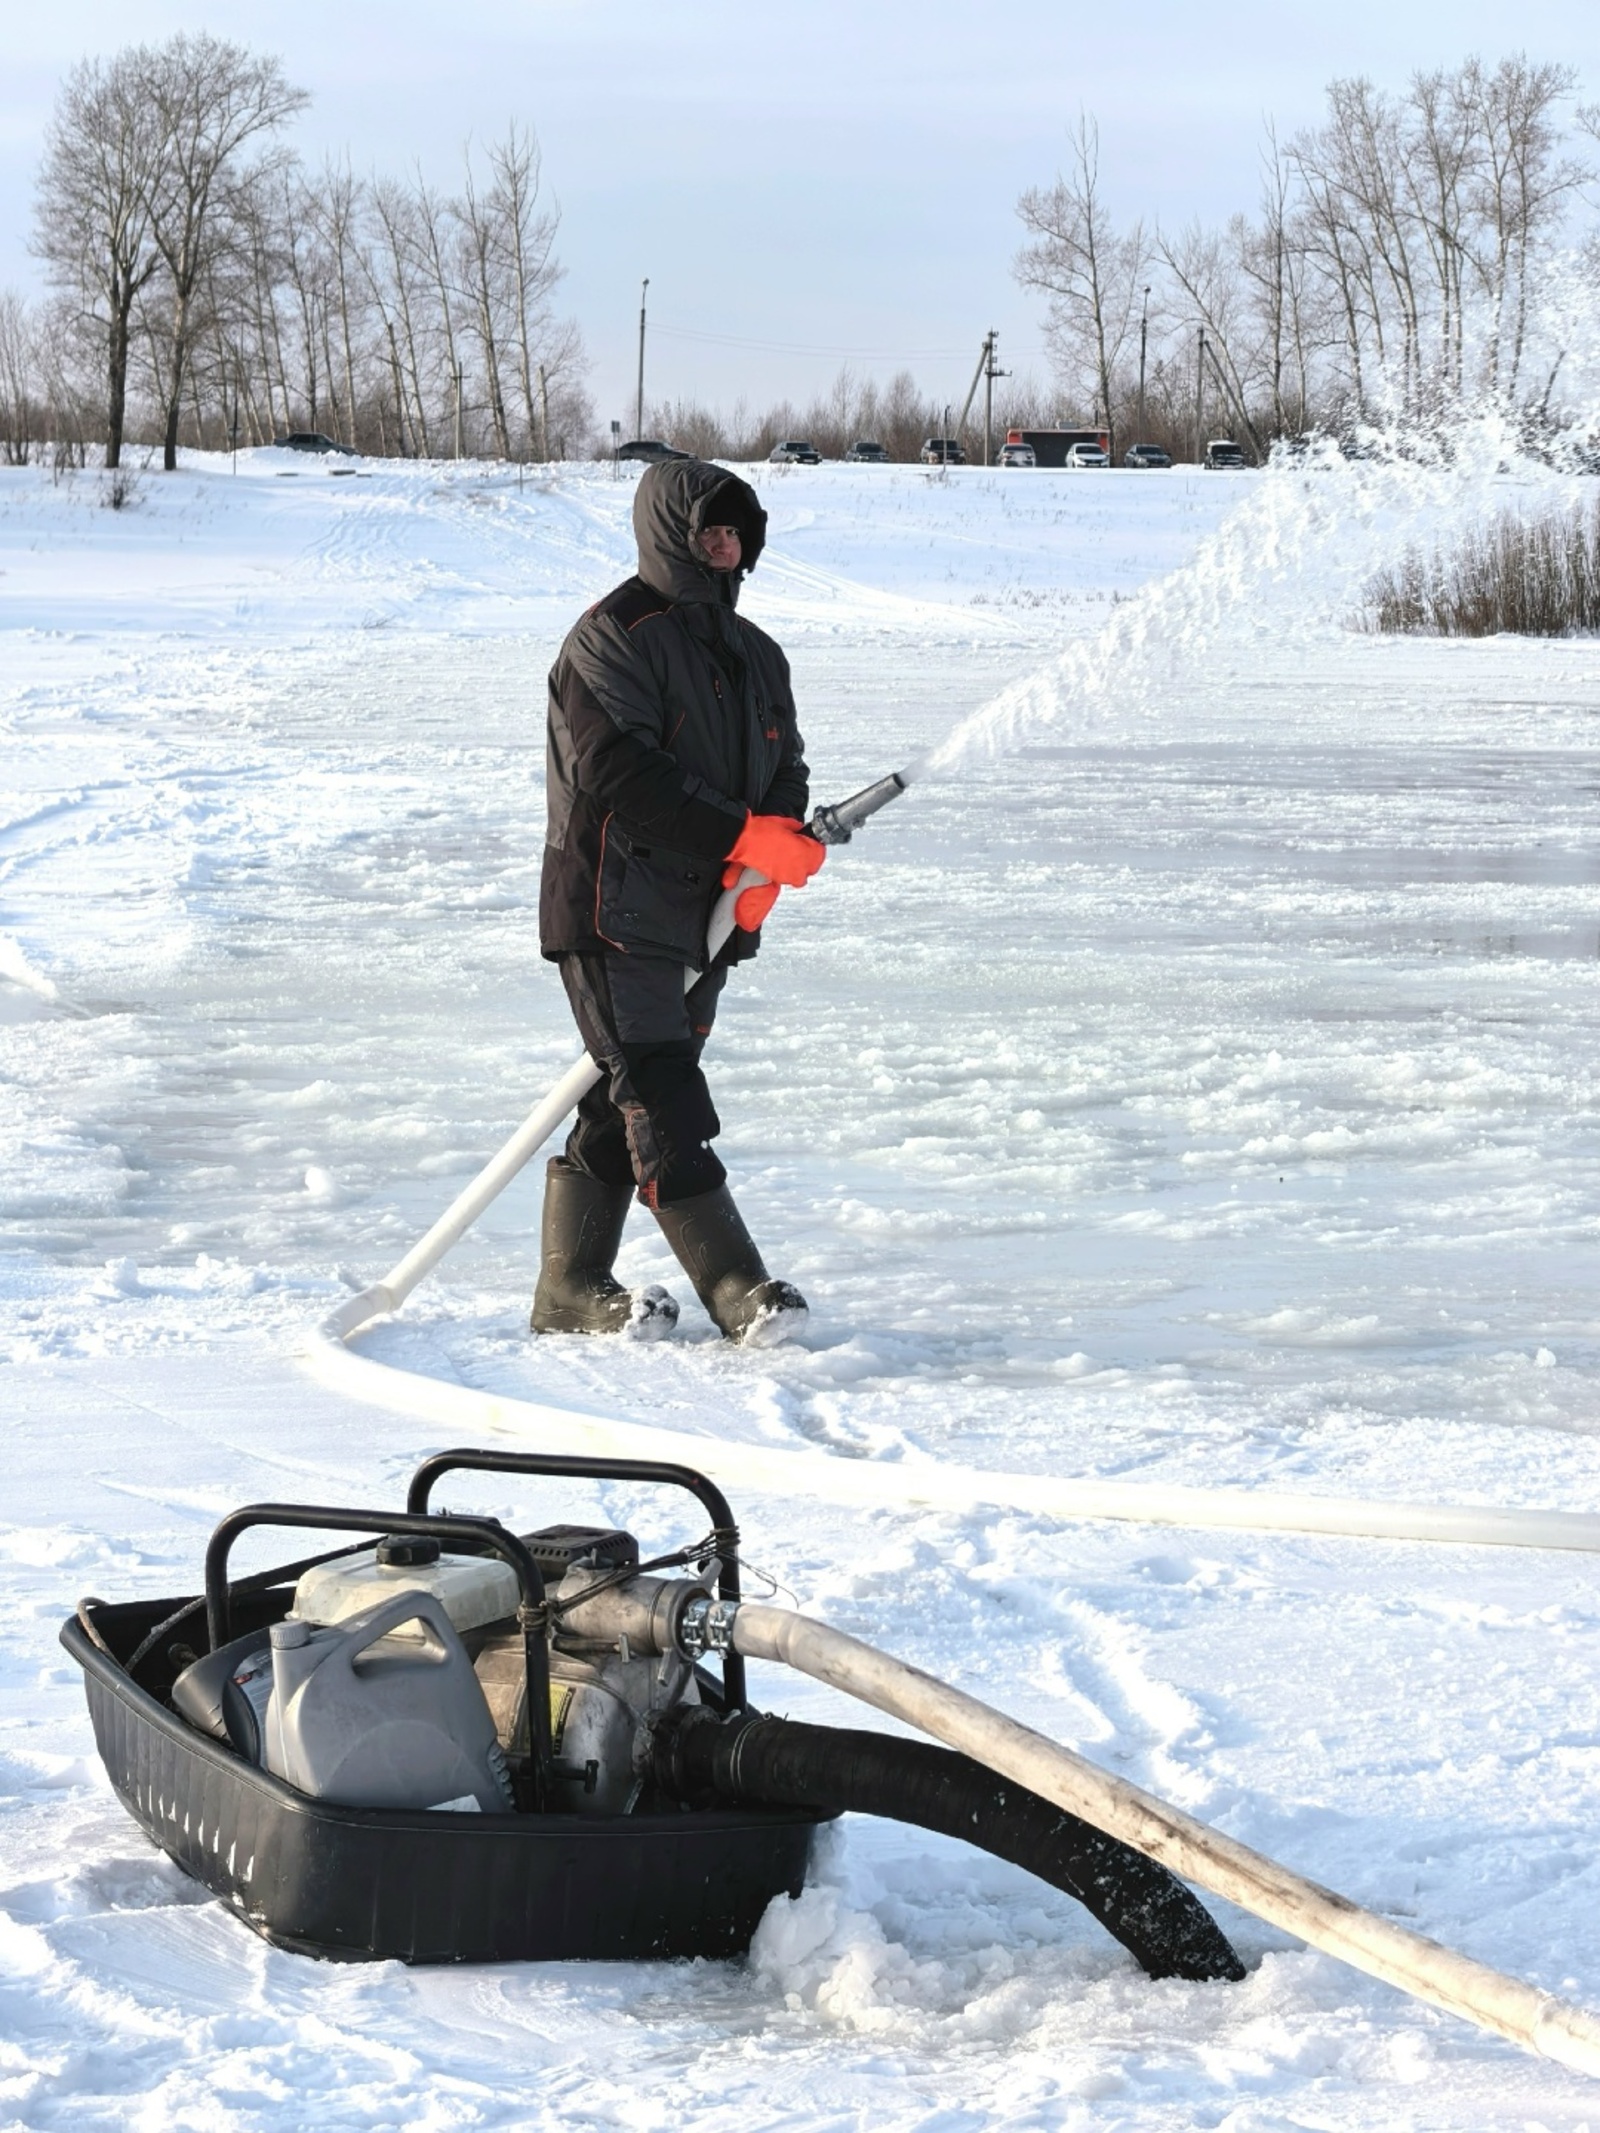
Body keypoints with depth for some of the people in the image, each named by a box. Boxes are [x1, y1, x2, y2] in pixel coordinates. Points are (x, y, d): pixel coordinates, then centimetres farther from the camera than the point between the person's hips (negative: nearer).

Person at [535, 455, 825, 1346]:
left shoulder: (755, 654, 16)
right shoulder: (612, 638, -10)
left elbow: (785, 776, 13)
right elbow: (620, 774, -21)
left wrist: (777, 852, -9)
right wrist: (738, 836, -24)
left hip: (706, 917, 8)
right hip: (614, 911, -8)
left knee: (625, 1106, 10)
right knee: (665, 1104, -10)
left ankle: (570, 1291, 17)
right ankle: (737, 1289, -11)